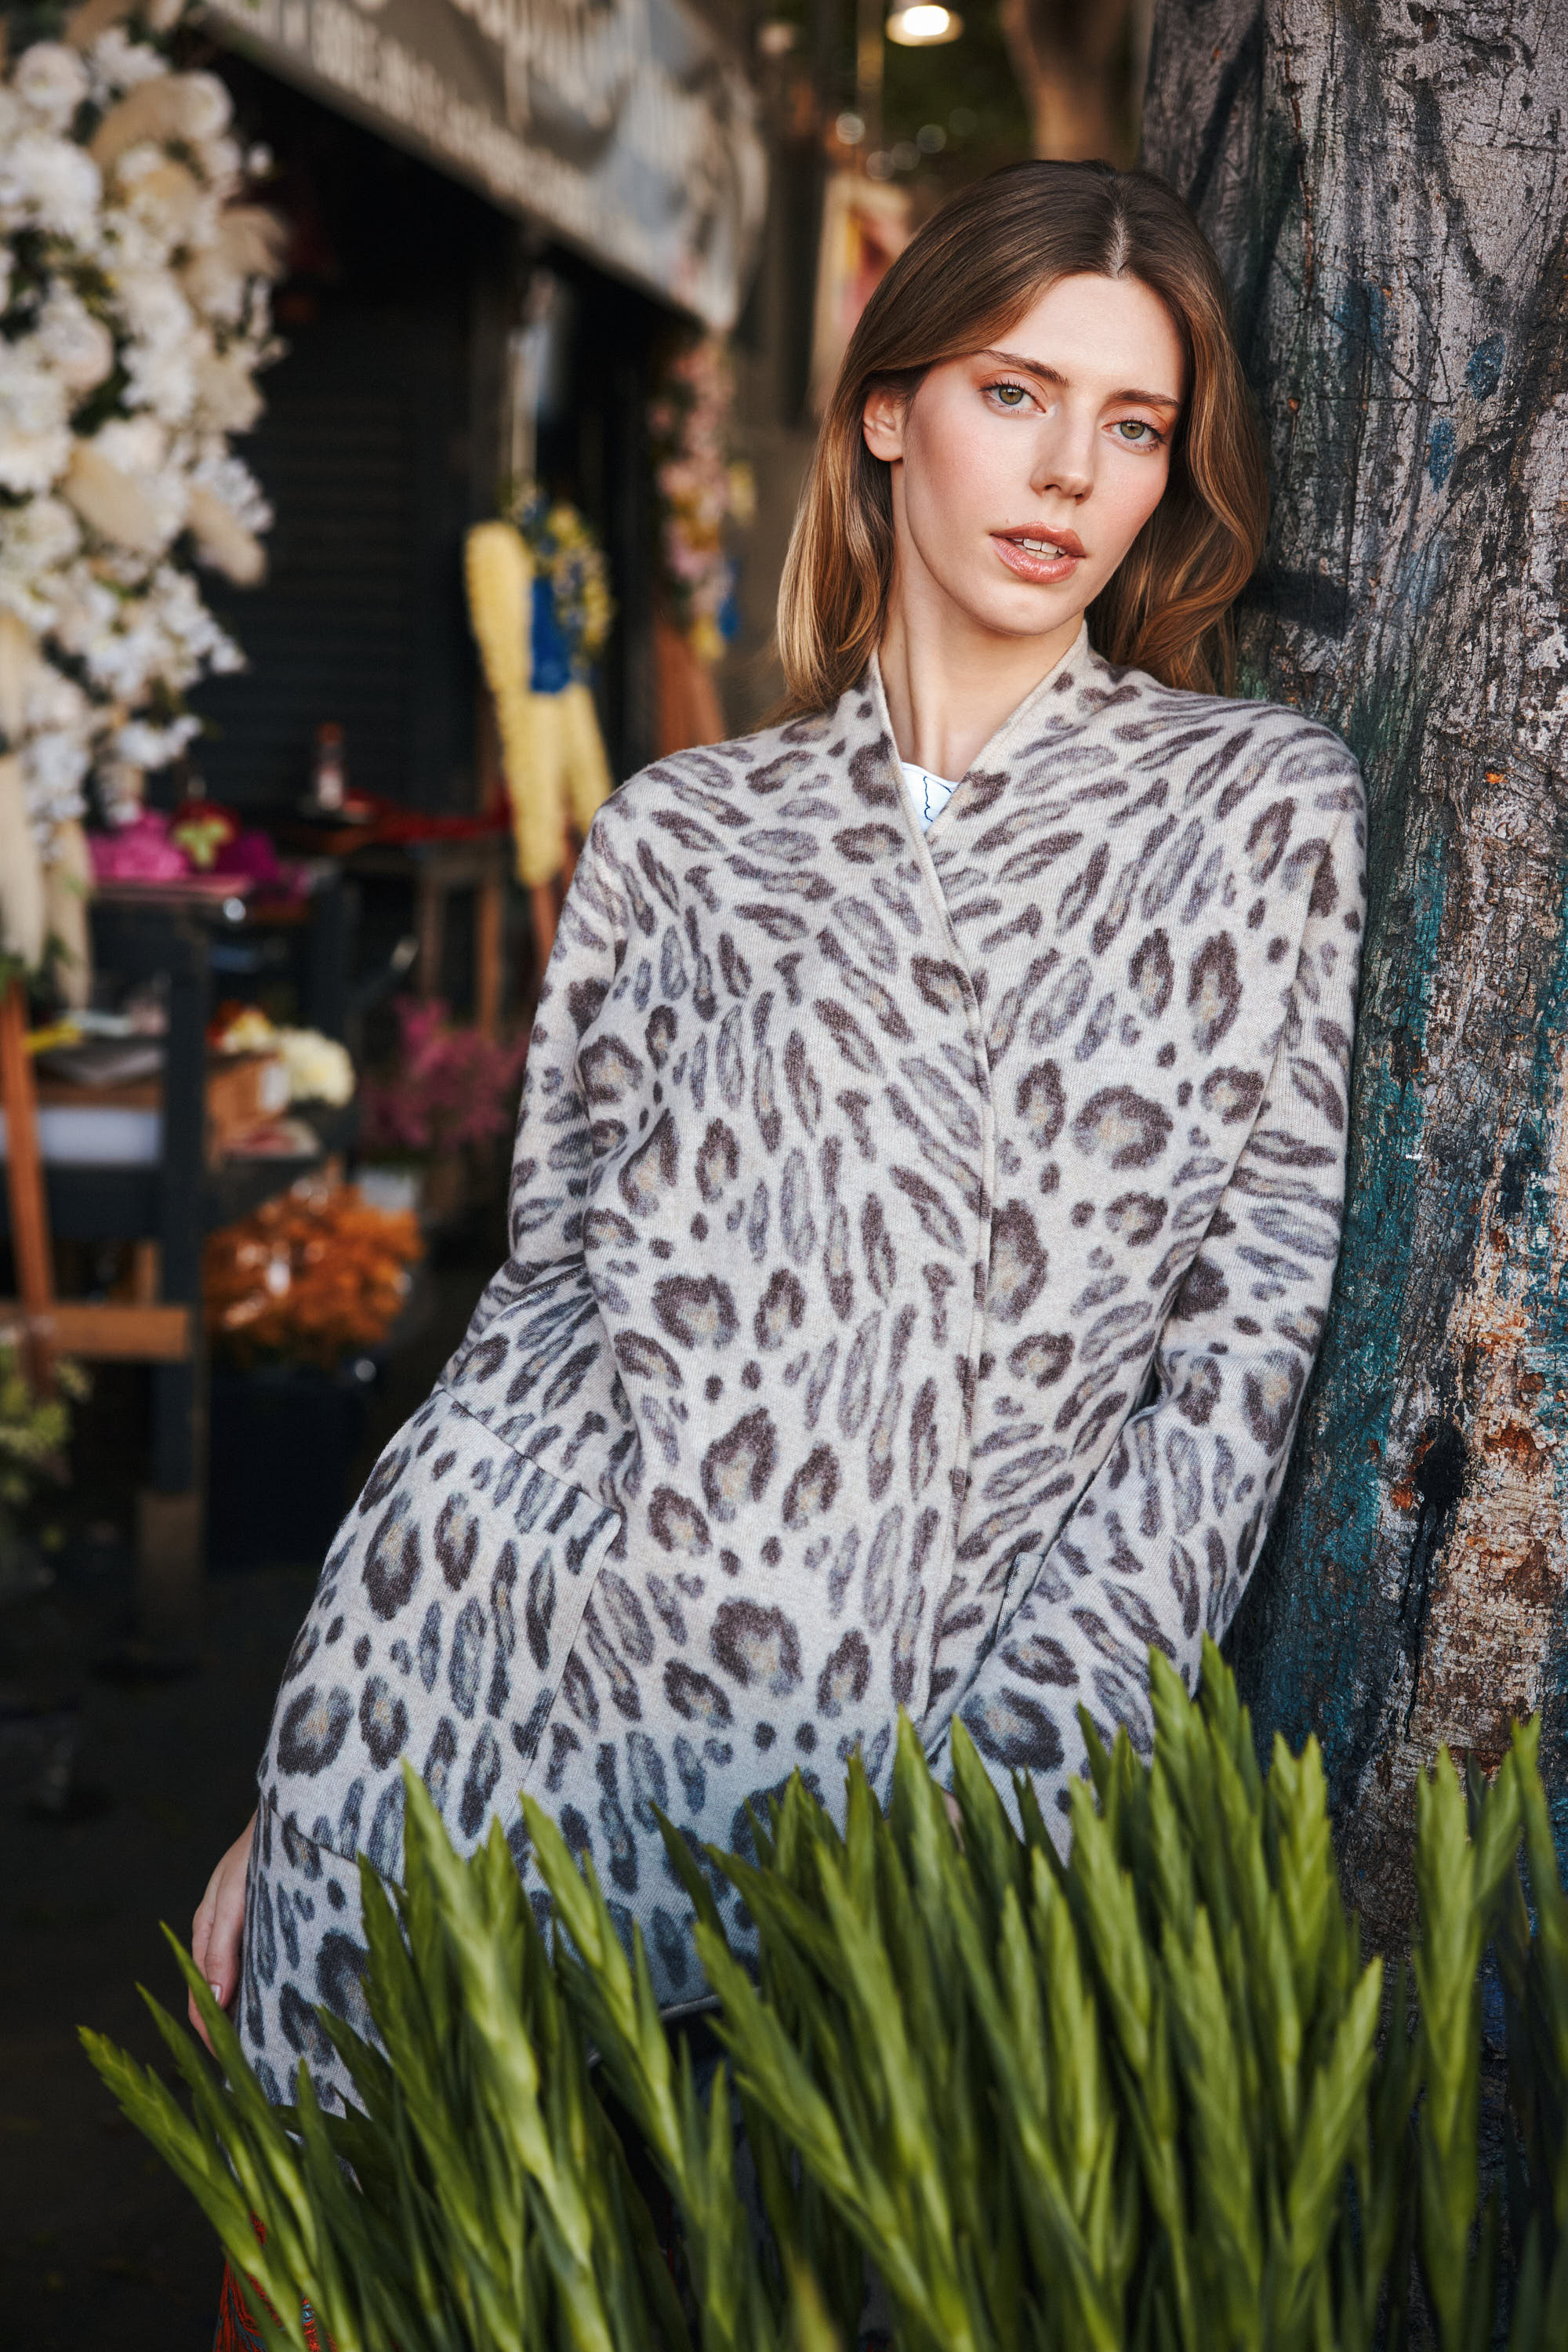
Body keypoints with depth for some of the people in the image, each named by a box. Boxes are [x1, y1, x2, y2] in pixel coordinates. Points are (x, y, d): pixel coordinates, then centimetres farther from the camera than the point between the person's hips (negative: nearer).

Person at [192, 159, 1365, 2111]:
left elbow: (1250, 1348, -1)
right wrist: (295, 1792, 6)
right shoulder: (678, 835, 9)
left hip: (907, 1776, -1)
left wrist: (1009, 1781, -12)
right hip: (495, 1712, 2)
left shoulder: (1266, 807, 4)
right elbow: (543, 1310, 10)